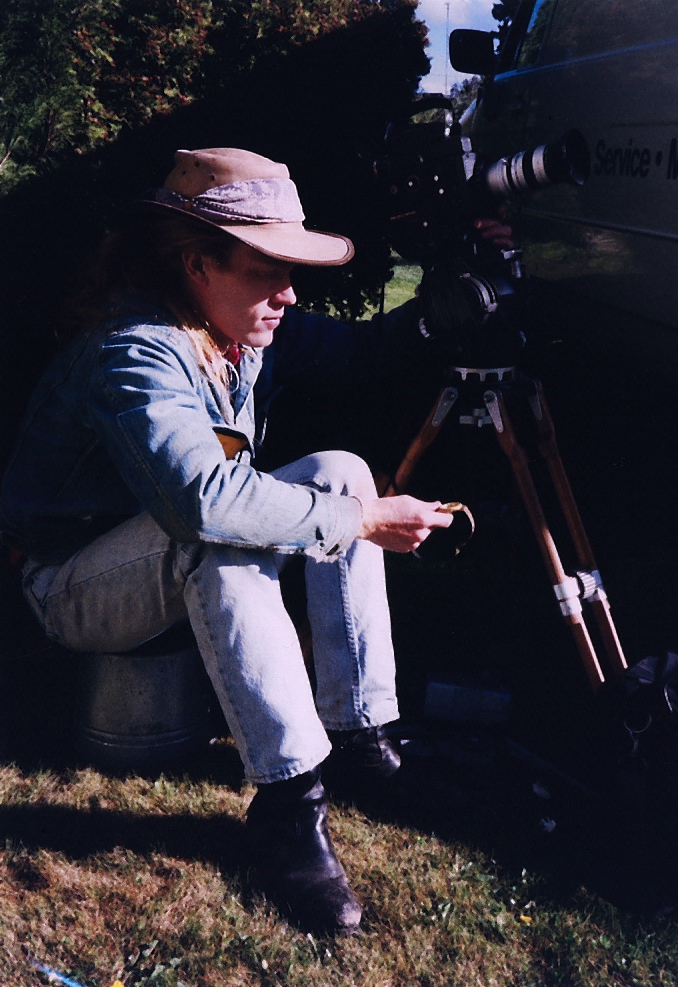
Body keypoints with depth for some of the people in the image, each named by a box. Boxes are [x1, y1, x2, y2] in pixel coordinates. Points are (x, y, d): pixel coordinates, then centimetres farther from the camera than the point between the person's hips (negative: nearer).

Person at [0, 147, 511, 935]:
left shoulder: (237, 331, -3)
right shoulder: (134, 353, -29)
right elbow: (202, 498, -44)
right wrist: (359, 522, -37)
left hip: (183, 571, 8)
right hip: (77, 589, -8)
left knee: (340, 470, -9)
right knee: (219, 534, -38)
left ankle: (359, 732, -10)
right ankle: (286, 796, -30)